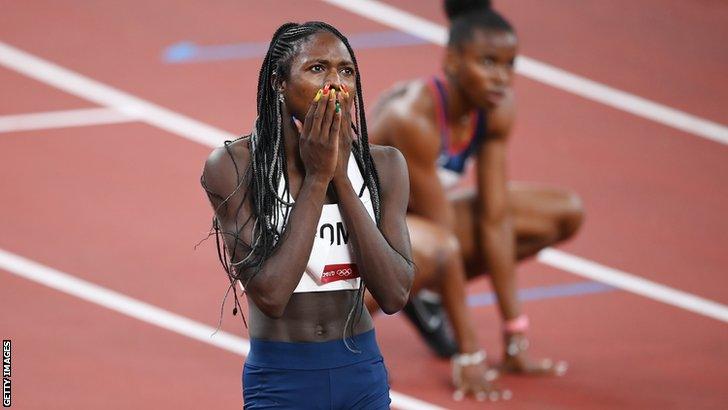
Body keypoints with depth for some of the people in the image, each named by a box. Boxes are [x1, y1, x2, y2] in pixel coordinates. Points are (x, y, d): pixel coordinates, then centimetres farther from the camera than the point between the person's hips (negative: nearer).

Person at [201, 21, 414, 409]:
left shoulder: (383, 165, -4)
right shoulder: (234, 166, -13)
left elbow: (394, 294, -13)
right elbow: (270, 296, -21)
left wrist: (341, 177, -16)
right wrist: (317, 178, -20)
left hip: (363, 376, 3)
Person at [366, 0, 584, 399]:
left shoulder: (496, 110, -12)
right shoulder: (413, 116, -33)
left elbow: (495, 220, -11)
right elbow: (446, 240, -31)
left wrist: (515, 343, -12)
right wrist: (468, 355, -28)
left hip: (408, 215, 8)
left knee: (565, 213, 0)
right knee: (431, 252, -43)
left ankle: (422, 294, 7)